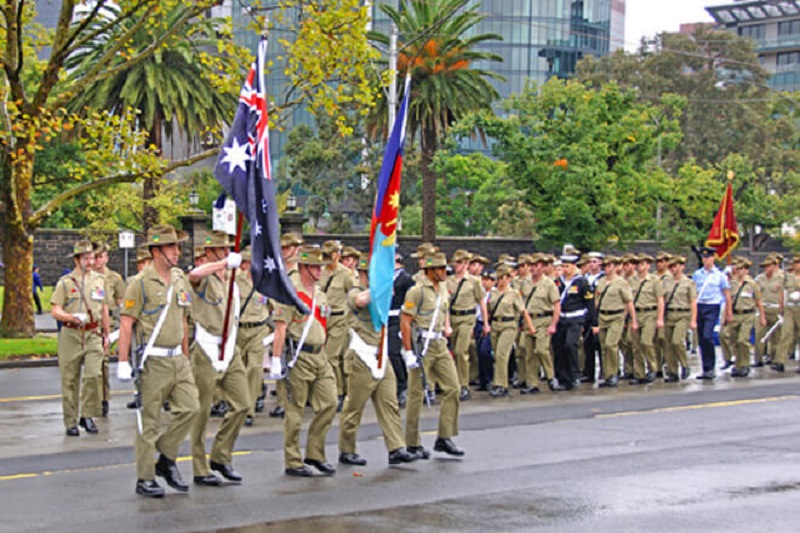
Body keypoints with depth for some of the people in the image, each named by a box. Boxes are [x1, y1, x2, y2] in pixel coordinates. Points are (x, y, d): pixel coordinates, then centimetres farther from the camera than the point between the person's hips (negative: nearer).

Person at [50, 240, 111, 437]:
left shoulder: (99, 280, 11)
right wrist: (71, 317, -22)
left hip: (93, 334, 2)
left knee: (94, 374, -15)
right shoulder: (65, 282, 0)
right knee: (70, 380, 3)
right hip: (71, 334, -2)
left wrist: (106, 334, 20)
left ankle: (87, 415, 0)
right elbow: (55, 311, -4)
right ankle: (71, 422, 12)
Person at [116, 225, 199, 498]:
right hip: (153, 360, -6)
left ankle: (166, 459, 15)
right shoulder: (141, 283, -9)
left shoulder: (180, 279, 11)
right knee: (149, 421, 0)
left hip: (177, 359, 6)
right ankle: (145, 479, 10)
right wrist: (123, 362, -14)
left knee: (190, 407, -3)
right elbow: (126, 323, -10)